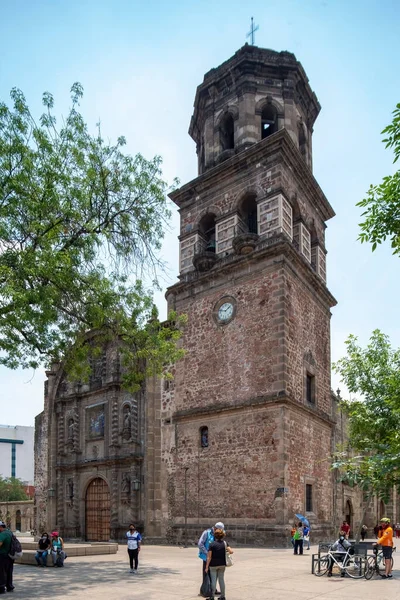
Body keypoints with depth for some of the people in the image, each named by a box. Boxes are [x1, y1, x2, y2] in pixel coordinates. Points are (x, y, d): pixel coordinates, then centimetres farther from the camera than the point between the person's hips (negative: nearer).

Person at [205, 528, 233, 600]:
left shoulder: (212, 544, -10)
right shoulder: (224, 543, -2)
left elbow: (209, 557, -11)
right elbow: (231, 551, -11)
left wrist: (207, 567, -5)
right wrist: (226, 550, 10)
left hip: (213, 565, -3)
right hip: (222, 564, 3)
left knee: (213, 580, 3)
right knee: (221, 579, 12)